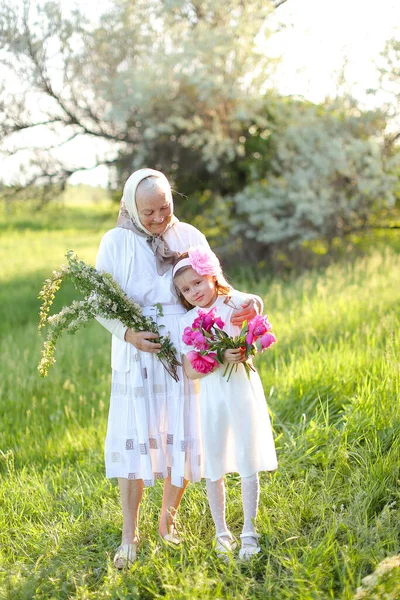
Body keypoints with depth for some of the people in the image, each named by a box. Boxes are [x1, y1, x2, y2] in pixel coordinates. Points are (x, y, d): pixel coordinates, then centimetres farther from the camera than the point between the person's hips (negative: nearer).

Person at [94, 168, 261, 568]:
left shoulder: (190, 237, 4)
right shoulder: (116, 242, -1)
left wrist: (246, 302, -13)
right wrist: (128, 334, -17)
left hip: (187, 354, 2)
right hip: (138, 356, -2)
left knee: (183, 440, 5)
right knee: (135, 439, -4)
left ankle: (167, 522, 25)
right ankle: (129, 537, 6)